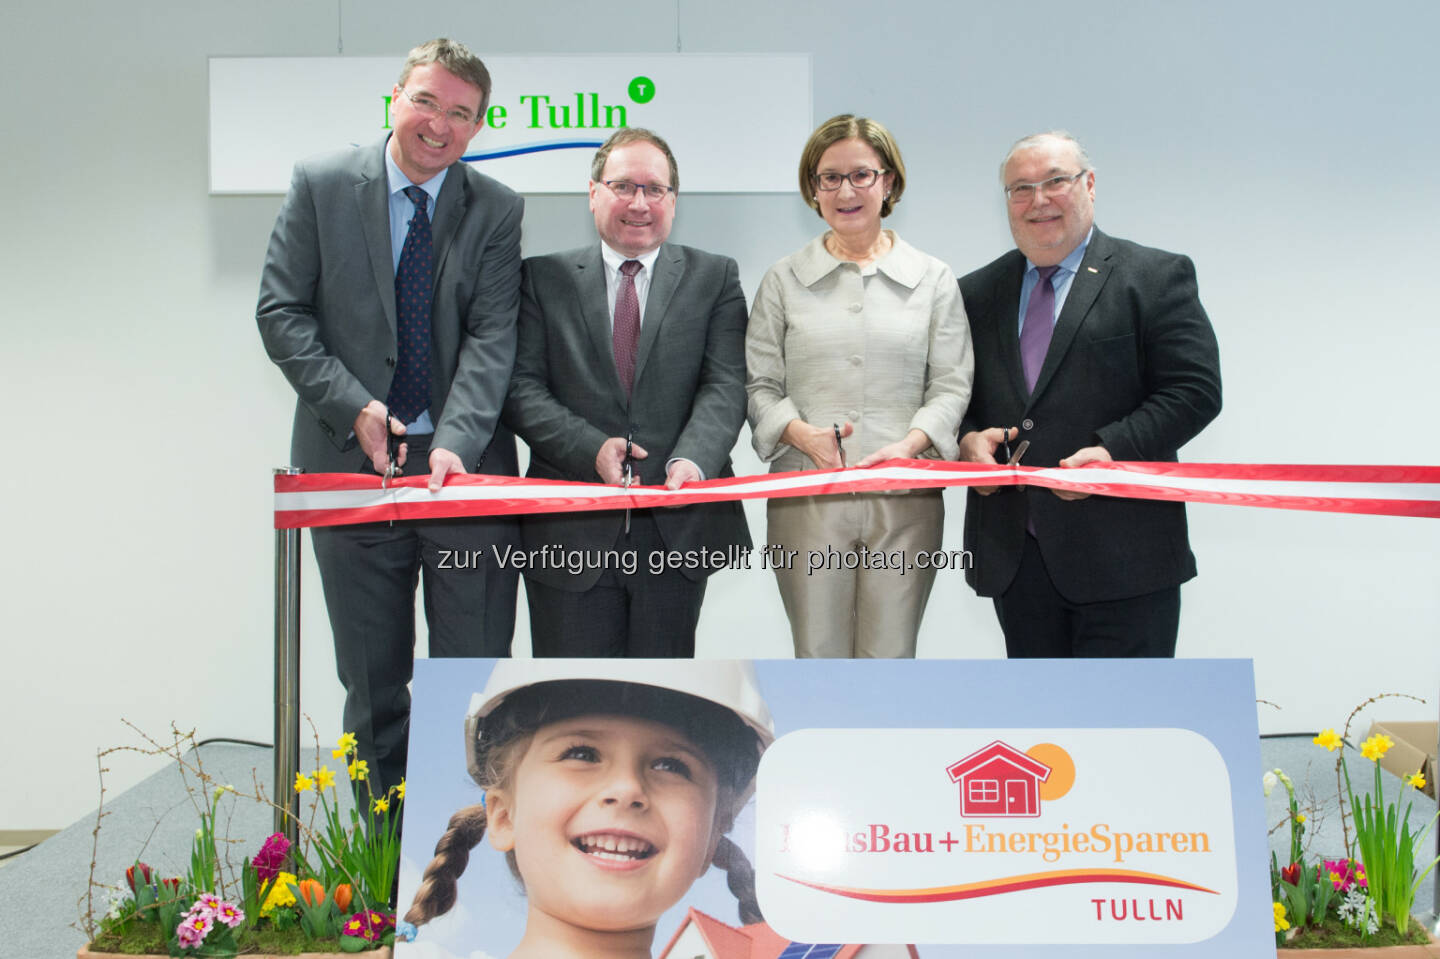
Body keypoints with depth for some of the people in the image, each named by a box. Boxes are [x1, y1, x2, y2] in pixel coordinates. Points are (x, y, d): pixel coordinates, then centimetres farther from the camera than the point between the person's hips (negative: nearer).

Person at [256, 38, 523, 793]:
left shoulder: (498, 211, 4)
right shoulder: (320, 185, 3)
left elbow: (492, 339, -5)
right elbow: (281, 312, 1)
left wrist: (455, 443, -20)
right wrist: (353, 404, -12)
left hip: (464, 468, 0)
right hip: (351, 464, 0)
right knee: (371, 685, 10)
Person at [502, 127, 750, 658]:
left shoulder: (715, 277, 7)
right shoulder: (545, 276, 7)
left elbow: (726, 385, -4)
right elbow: (521, 387, 0)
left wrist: (691, 460, -23)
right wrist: (590, 449, -16)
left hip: (678, 529, 1)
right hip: (570, 532, 0)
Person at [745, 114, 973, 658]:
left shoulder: (932, 279, 10)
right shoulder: (784, 279, 9)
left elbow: (951, 384, 5)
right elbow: (759, 383, 7)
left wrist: (909, 444, -14)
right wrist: (801, 433, -13)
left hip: (905, 495, 0)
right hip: (806, 493, 0)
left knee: (891, 659, 4)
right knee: (817, 654, 5)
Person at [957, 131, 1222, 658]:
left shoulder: (1156, 277, 2)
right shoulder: (977, 293, 14)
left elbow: (1195, 391, -6)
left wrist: (1114, 450, -19)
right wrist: (967, 437, -7)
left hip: (1121, 555, -4)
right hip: (1013, 559, 4)